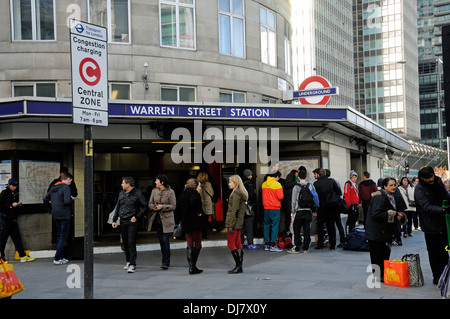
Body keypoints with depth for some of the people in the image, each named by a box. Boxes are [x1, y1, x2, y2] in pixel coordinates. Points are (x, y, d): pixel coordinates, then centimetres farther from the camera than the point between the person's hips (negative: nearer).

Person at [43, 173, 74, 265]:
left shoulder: (53, 187, 11)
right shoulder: (66, 187, -14)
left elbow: (45, 199, 14)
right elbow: (67, 201, -25)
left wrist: (51, 209, 21)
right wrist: (72, 199, -5)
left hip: (55, 215, 8)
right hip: (64, 215, -8)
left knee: (59, 236, 16)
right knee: (63, 236, -3)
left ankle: (61, 257, 21)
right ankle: (57, 259, -5)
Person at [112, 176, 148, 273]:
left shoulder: (137, 194, -6)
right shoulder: (121, 193, 11)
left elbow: (145, 207, -5)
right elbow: (117, 207, 18)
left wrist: (137, 217, -12)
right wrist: (114, 220, 13)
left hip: (132, 222, -6)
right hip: (123, 222, 6)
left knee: (131, 243, -10)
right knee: (125, 243, 11)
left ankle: (132, 265, -8)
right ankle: (128, 261, 25)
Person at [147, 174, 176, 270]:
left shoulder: (170, 192, -6)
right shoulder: (154, 191, 8)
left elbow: (173, 206, -7)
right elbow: (150, 203, 10)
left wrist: (162, 206, -19)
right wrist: (153, 207, -12)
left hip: (166, 219, -5)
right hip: (157, 219, 5)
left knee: (165, 240, -10)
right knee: (161, 240, 10)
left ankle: (165, 263, -6)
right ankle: (166, 261, 22)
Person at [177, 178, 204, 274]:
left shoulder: (182, 195, 12)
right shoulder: (195, 194, -10)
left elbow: (177, 210, 11)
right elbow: (194, 202, -33)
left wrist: (183, 219, 15)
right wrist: (199, 212, -19)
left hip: (185, 224, 7)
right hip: (195, 223, -7)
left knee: (189, 244, 11)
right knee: (197, 245, 4)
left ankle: (191, 266, 6)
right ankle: (193, 267, 3)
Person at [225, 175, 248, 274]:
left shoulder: (235, 194, -15)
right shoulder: (241, 193, 13)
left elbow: (234, 211, -19)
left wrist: (231, 225, -19)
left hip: (234, 222, -9)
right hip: (239, 222, 9)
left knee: (231, 244, -4)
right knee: (238, 244, 11)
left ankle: (238, 266, -3)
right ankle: (240, 265, 15)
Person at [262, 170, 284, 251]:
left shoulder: (264, 184, 7)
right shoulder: (277, 184, -12)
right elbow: (280, 197, -14)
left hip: (266, 207, 6)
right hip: (275, 208, -6)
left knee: (267, 226, 11)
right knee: (275, 226, -2)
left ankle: (266, 245, 15)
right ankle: (273, 245, -3)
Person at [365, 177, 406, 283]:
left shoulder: (391, 197, 15)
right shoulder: (380, 197, -17)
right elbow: (375, 214, -26)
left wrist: (400, 216, 1)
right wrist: (391, 214, -18)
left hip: (385, 232, 10)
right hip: (376, 233, -10)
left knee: (385, 254, 13)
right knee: (377, 256, -3)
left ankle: (383, 276, 22)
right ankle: (378, 277, 6)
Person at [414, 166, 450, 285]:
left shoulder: (438, 182, 4)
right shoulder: (419, 189, -17)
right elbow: (427, 207, -26)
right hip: (431, 225, -6)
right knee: (435, 252, 2)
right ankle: (437, 277, 12)